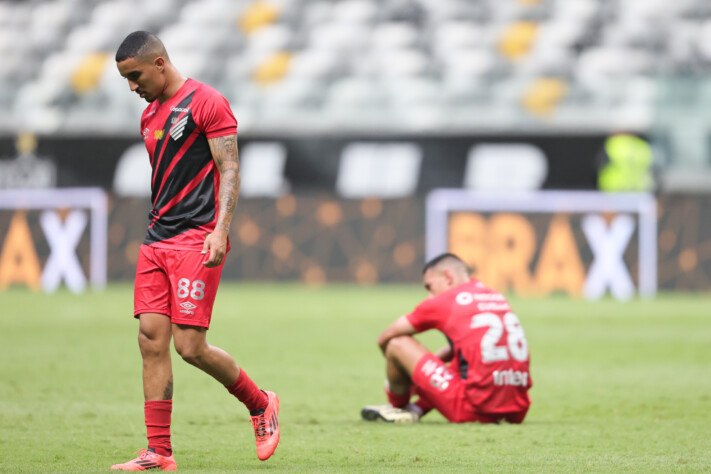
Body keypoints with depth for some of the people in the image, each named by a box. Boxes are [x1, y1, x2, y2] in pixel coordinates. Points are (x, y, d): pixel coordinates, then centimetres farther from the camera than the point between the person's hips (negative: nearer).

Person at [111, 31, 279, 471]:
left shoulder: (206, 102, -7)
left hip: (196, 239, -8)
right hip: (157, 239, 8)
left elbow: (230, 170, -11)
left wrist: (220, 229, -21)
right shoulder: (151, 113, 18)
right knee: (151, 339, -2)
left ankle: (261, 404, 14)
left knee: (190, 346, -11)